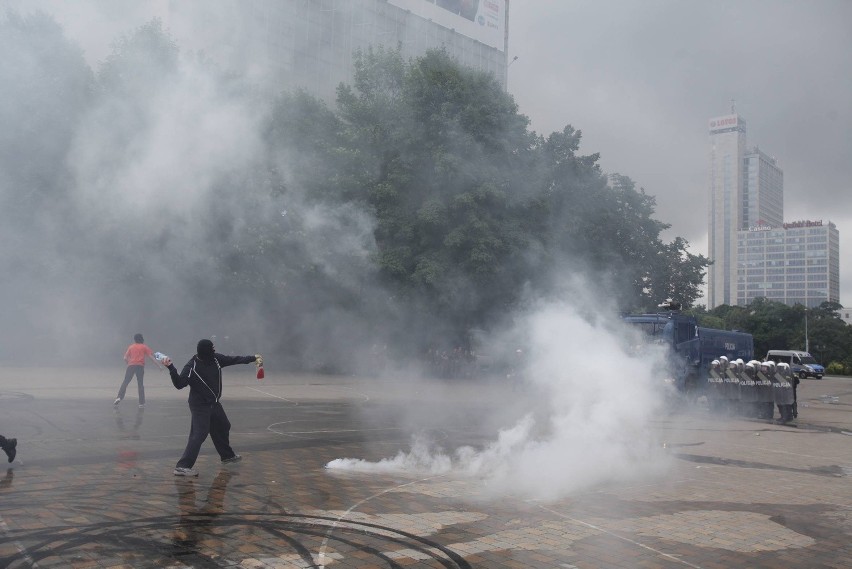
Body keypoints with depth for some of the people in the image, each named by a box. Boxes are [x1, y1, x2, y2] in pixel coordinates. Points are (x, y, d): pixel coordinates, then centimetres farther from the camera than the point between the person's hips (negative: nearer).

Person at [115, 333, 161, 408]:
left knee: (125, 382, 7)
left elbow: (125, 358, 8)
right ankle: (141, 402, 1)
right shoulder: (144, 347, 11)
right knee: (140, 384, 6)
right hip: (140, 366, 0)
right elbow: (151, 357, 4)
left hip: (131, 366, 1)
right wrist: (159, 365, 5)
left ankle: (119, 397, -9)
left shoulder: (130, 347, 15)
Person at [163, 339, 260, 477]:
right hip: (200, 406, -8)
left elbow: (233, 360, 7)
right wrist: (171, 368, -43)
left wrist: (253, 358, 11)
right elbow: (179, 384, -30)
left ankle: (227, 455, 45)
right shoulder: (191, 366, -23)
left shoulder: (216, 359, -6)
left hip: (214, 403, 8)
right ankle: (182, 466, -15)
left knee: (223, 427, 22)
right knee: (199, 434, -17)